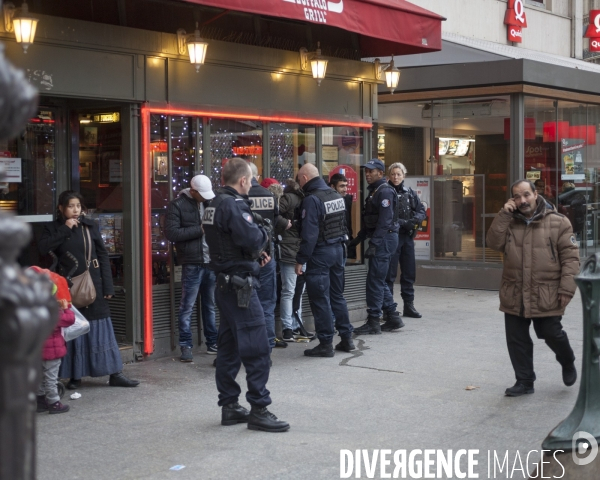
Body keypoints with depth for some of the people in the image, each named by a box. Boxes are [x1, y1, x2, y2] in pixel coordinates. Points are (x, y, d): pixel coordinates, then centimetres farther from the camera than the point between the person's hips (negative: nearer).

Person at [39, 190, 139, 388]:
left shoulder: (90, 226, 3)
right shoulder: (53, 229, 3)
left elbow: (103, 255, 3)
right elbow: (43, 248, -15)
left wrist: (108, 286, -2)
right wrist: (65, 229, -14)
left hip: (93, 286, 1)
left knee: (101, 330, 4)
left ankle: (115, 374, 8)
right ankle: (74, 376, 15)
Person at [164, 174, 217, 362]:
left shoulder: (211, 202, 11)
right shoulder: (177, 205, -5)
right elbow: (171, 233, -14)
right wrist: (199, 230, -14)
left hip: (212, 262, 5)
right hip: (192, 264, -5)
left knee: (210, 305, 14)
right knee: (187, 306, 1)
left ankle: (212, 342, 22)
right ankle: (185, 345, 7)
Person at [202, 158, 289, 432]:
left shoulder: (215, 205, 14)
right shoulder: (233, 205, -17)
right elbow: (251, 238, -25)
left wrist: (256, 254, 7)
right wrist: (264, 235, -4)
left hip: (224, 284, 10)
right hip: (240, 284, -10)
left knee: (229, 348, 14)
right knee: (256, 348, -7)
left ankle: (229, 406, 20)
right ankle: (259, 410, -4)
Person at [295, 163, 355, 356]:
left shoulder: (311, 200, -16)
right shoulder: (336, 196, 9)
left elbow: (309, 234, -20)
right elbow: (342, 225, 12)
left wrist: (301, 260, -16)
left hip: (320, 253, -8)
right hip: (338, 249, 8)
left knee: (320, 299, -1)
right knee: (337, 295, 16)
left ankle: (326, 343, 3)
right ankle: (346, 338, 20)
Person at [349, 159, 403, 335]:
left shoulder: (385, 191, -13)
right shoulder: (374, 191, 18)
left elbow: (385, 221, -21)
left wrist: (373, 244, -25)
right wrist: (359, 238, 19)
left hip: (384, 239, -10)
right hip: (382, 240, 10)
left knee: (375, 281, -8)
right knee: (379, 281, 13)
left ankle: (373, 323, -3)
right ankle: (393, 318, 19)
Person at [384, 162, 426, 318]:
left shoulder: (410, 193, 11)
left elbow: (422, 211, 8)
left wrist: (413, 221, -12)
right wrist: (402, 222, -20)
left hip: (407, 236, 5)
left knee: (409, 273, 11)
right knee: (390, 273, -2)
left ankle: (409, 305, 21)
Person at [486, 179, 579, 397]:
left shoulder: (558, 222, -3)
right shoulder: (509, 222, 8)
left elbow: (570, 256, -5)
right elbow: (494, 243, -7)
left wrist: (567, 288, -12)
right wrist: (503, 215, -11)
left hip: (546, 296, -3)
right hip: (514, 296, 4)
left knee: (552, 335, 4)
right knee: (516, 339, 7)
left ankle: (568, 363, 36)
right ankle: (524, 381, 22)